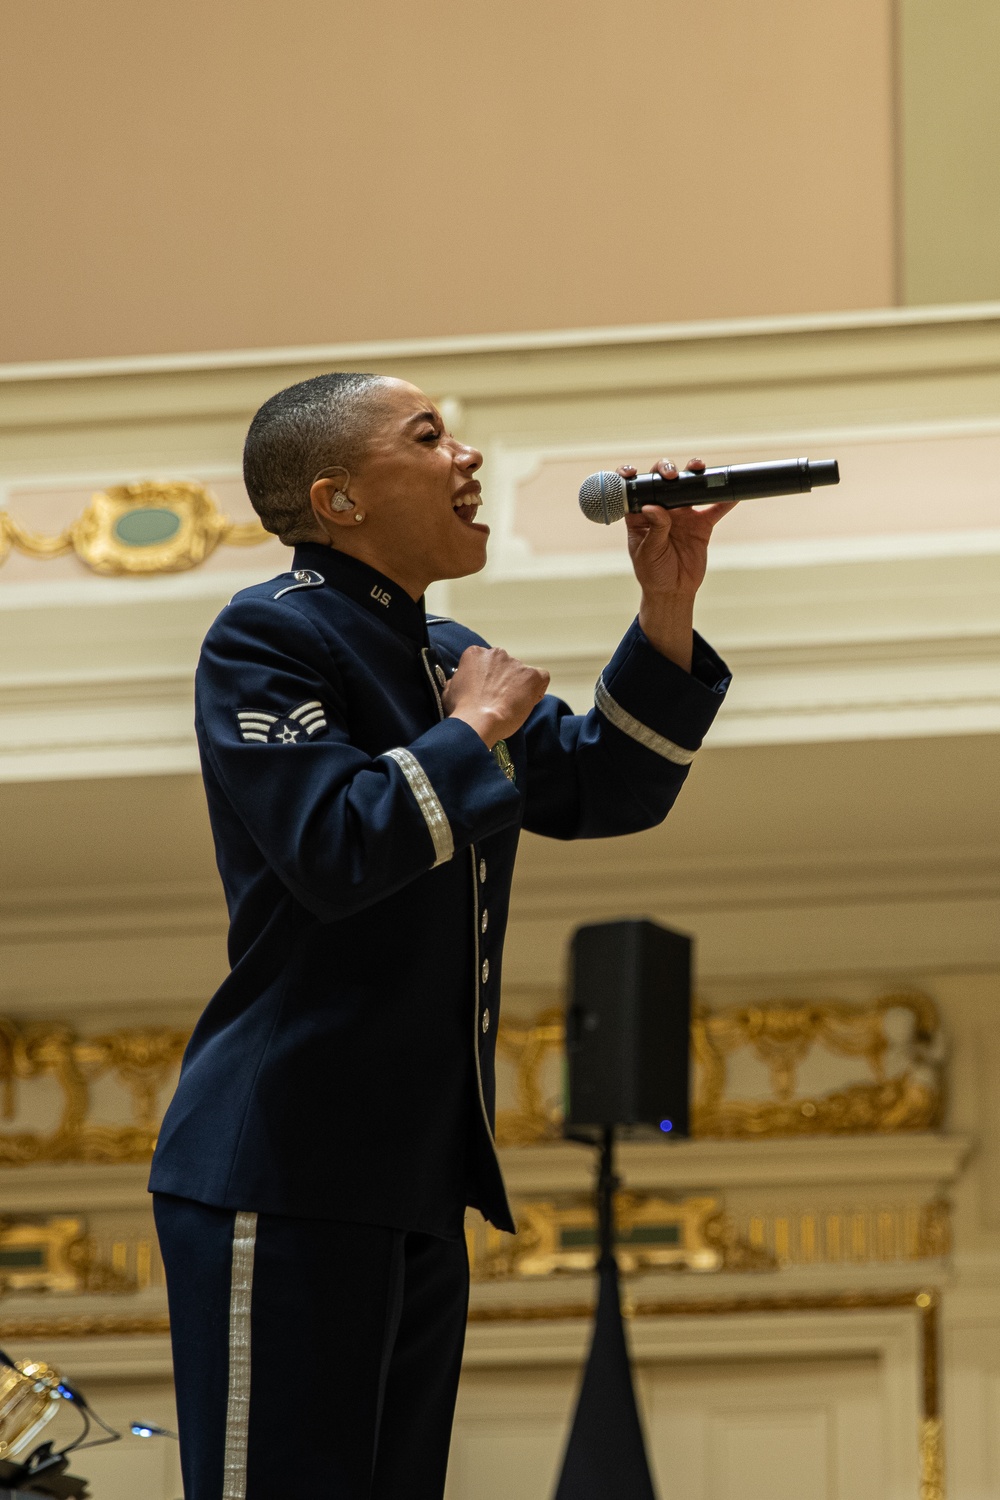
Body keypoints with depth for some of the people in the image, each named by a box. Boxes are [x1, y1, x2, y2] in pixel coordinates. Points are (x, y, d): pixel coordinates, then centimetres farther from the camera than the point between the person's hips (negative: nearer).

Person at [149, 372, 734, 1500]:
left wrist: (667, 606, 7)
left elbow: (604, 795, 18)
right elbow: (335, 848, -23)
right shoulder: (267, 636, -10)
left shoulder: (448, 657, 19)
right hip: (288, 1172, -9)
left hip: (420, 1170, 10)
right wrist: (475, 729, -11)